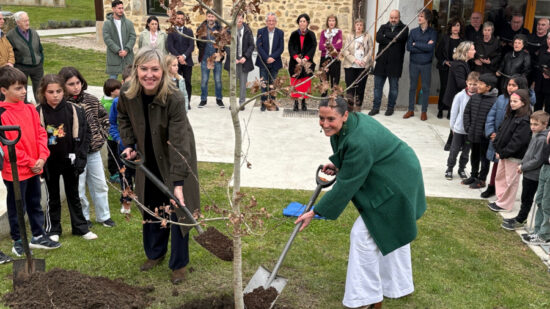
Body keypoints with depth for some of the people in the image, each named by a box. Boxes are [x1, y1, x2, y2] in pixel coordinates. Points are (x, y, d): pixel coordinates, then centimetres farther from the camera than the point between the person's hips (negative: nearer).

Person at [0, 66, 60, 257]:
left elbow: (41, 133, 6)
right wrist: (30, 162, -15)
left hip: (35, 168, 6)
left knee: (35, 204, 19)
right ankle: (18, 242, 25)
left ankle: (38, 236, 33)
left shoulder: (30, 109, 3)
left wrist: (42, 158, -7)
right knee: (17, 207, 9)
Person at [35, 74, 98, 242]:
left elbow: (82, 137, -3)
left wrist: (80, 159, -8)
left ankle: (80, 228, 25)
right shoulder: (38, 113, -8)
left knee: (74, 195, 14)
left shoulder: (74, 110, -6)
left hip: (70, 161, 1)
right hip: (50, 163, -1)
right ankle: (53, 230, 26)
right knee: (53, 198, 13)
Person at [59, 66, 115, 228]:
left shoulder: (91, 100, 1)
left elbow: (105, 118, 12)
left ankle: (103, 216, 29)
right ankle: (83, 218, 25)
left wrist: (101, 136, 3)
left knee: (100, 185, 14)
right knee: (79, 187, 8)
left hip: (93, 151, 4)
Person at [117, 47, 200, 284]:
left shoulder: (174, 98, -32)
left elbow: (179, 142, -35)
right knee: (151, 206, 16)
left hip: (174, 159, -4)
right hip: (148, 159, 5)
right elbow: (123, 117, 8)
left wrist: (178, 183, -39)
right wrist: (129, 144, -4)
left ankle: (179, 264, 18)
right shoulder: (127, 93, -17)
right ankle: (155, 253, 38)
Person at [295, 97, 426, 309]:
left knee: (363, 234, -7)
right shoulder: (351, 123, -7)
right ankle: (399, 286, 46)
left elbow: (345, 186, -30)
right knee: (392, 232, 25)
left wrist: (315, 212, -23)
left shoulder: (359, 141, -36)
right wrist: (337, 165, -3)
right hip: (396, 178, 10)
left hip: (393, 186, -10)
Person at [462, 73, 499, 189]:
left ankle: (481, 179, 23)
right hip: (472, 135, 6)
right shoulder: (474, 97, 1)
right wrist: (467, 127, 4)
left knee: (484, 158, 10)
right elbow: (467, 112, 11)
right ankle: (473, 175, 38)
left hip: (484, 137, -6)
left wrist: (487, 132, -16)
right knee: (474, 156, 21)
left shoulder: (494, 101, -18)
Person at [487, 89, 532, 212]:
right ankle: (500, 200, 30)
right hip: (503, 153, 9)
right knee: (500, 177, 17)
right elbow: (501, 131, 11)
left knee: (510, 180, 4)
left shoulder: (525, 120, -19)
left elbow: (518, 141, -22)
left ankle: (504, 205, 15)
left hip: (515, 156, -9)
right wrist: (497, 148, 0)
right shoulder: (510, 115, 8)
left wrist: (503, 153, -18)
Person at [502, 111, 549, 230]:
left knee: (527, 199, 3)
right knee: (525, 198, 19)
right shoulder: (535, 136, 8)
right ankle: (520, 218, 31)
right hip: (528, 173, 9)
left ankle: (520, 221, 13)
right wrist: (522, 164, 7)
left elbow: (537, 160, -22)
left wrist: (523, 167, -13)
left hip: (533, 175, -9)